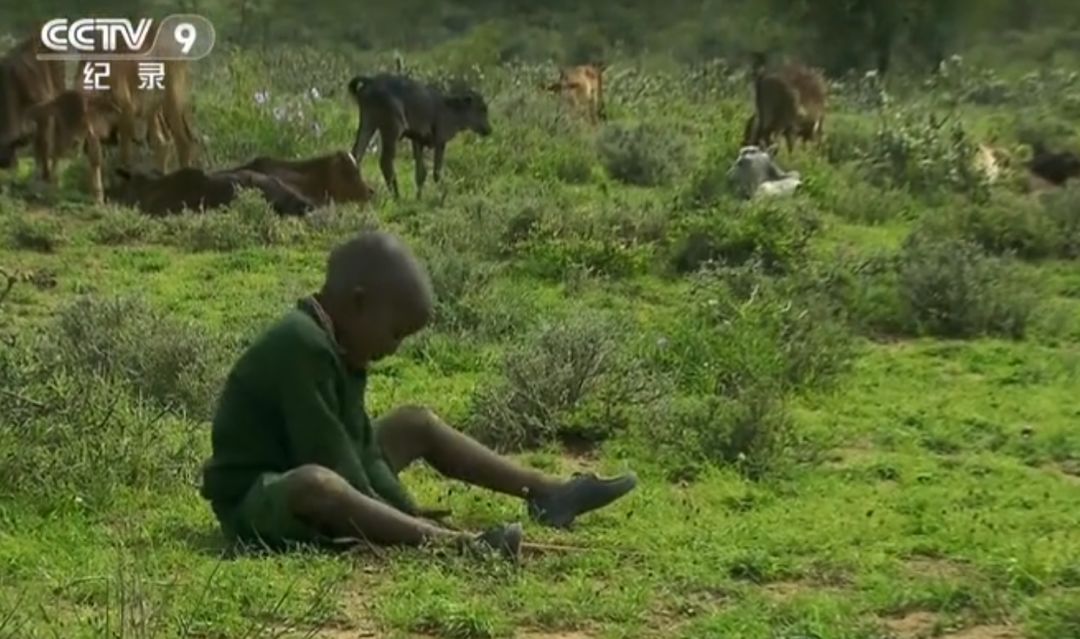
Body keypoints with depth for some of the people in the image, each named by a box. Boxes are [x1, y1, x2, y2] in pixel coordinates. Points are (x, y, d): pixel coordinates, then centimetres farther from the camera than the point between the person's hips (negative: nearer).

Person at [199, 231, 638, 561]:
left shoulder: (341, 350, 6)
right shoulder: (302, 346, -25)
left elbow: (359, 448, 5)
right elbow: (328, 456, -28)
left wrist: (406, 512, -8)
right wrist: (398, 520, -22)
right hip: (254, 502, -10)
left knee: (415, 424, 16)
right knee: (315, 483, -44)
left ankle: (547, 494, 14)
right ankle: (450, 542, -52)